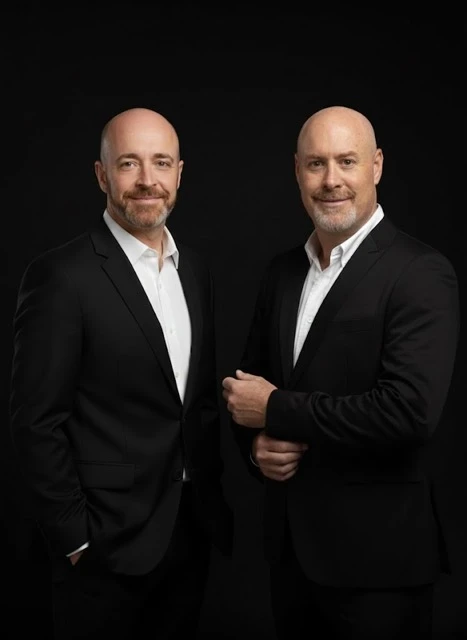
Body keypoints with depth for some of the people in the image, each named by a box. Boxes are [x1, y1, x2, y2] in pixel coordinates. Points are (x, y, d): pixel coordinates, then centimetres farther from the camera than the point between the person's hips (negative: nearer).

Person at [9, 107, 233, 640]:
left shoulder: (195, 270, 6)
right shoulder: (61, 276, -15)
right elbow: (37, 423, -15)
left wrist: (213, 494, 11)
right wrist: (75, 539, -13)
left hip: (194, 529, 6)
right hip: (109, 542, -6)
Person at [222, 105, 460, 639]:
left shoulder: (420, 273, -14)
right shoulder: (281, 271, 7)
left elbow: (410, 411, -25)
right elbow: (250, 381, 14)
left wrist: (276, 410, -17)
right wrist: (257, 444, -7)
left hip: (376, 554, -6)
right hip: (288, 540, 6)